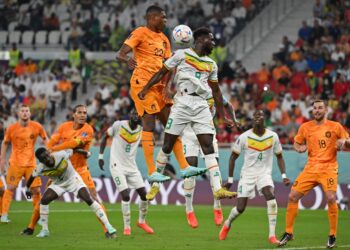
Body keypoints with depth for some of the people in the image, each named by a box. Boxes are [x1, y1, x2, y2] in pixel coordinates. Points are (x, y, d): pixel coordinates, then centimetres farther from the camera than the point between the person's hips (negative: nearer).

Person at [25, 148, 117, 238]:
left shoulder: (61, 155, -31)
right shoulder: (41, 168, -25)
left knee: (89, 199, -17)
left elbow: (71, 150, -11)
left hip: (73, 179, -2)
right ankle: (45, 230, -2)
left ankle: (108, 227, -16)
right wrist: (27, 188, 11)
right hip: (58, 184, 2)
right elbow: (32, 176, -5)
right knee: (44, 200, -19)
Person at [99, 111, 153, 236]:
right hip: (117, 166, -4)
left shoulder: (141, 130, 1)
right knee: (125, 195, -15)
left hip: (132, 167, 4)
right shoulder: (118, 125, -9)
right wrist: (101, 156, 0)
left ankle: (142, 221, 25)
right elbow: (105, 137, 3)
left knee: (144, 194, 1)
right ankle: (127, 227, 0)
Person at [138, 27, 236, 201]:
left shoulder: (211, 64, 18)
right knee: (168, 145, 0)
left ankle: (217, 189, -12)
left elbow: (216, 91, 24)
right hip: (182, 103, -4)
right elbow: (162, 72, 3)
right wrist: (146, 88, -7)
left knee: (209, 147, -5)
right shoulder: (182, 55, 3)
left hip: (201, 106, 4)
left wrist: (223, 116, 24)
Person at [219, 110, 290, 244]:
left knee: (271, 198, -27)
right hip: (248, 173, -1)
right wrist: (230, 179, -1)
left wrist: (284, 175, -3)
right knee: (240, 208, -1)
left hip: (264, 173, 1)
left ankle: (272, 235, -23)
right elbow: (233, 157, 1)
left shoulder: (273, 136, -4)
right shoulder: (244, 137, -9)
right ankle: (227, 223, 35)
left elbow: (279, 156, 9)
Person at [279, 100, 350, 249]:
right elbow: (296, 143, 19)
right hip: (311, 168, 3)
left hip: (329, 168, -3)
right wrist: (299, 148, -4)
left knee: (331, 198, -22)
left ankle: (332, 235, -5)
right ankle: (288, 232, 9)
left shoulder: (335, 126, 1)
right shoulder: (305, 127, 7)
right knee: (293, 196, -6)